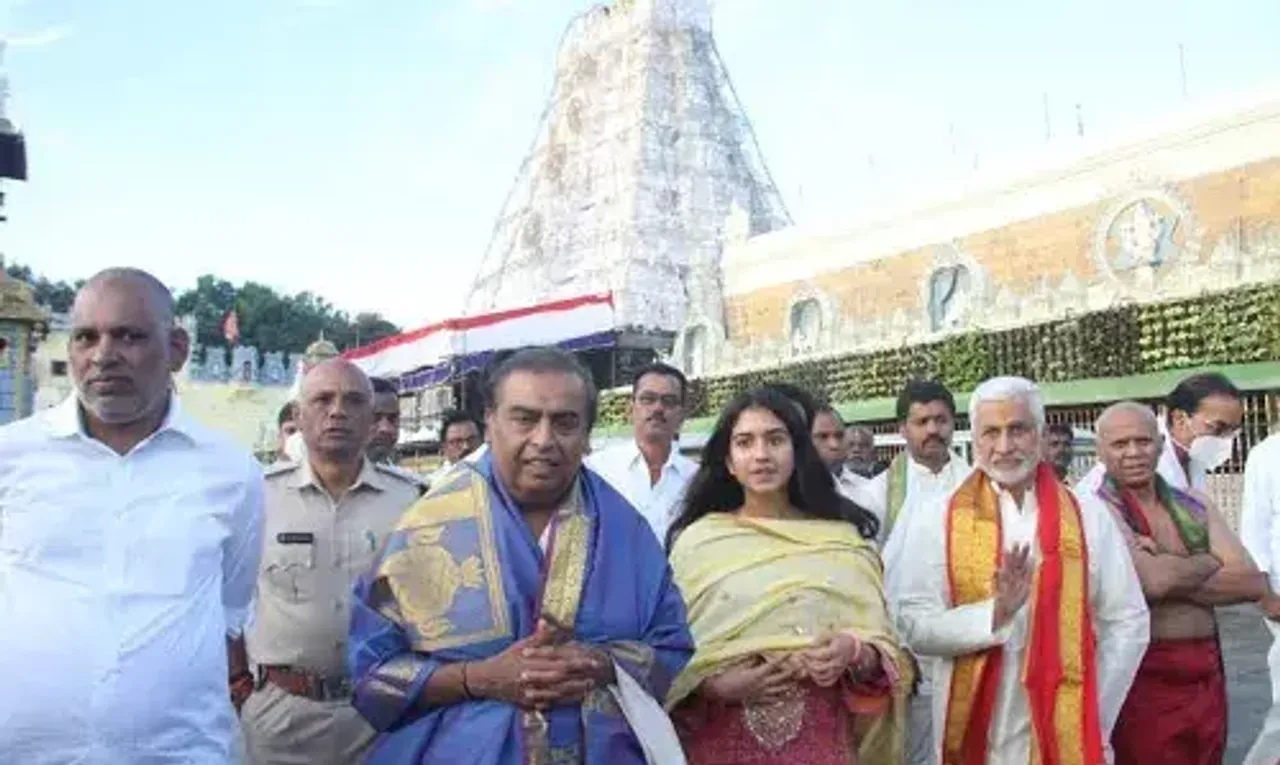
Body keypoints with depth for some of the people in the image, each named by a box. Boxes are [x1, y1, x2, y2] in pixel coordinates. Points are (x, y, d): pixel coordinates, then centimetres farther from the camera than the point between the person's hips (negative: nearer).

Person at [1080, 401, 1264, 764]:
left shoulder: (1195, 507, 9)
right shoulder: (1094, 509, -10)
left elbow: (1252, 583, -1)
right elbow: (1154, 580, -23)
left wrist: (1175, 578, -13)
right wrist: (1209, 562, -5)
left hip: (1206, 675, 6)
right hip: (1139, 676, -6)